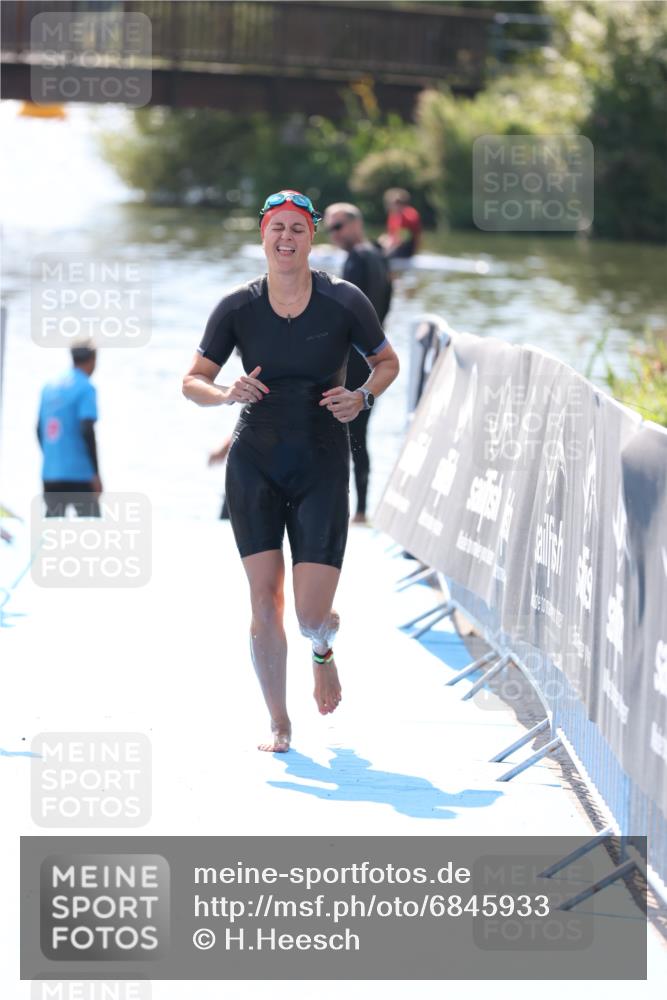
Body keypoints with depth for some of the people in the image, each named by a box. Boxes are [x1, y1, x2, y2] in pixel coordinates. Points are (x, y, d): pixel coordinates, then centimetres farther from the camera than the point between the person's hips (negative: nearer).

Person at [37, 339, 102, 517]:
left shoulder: (49, 387, 12)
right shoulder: (86, 388, -8)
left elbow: (39, 429, 17)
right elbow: (87, 431, -16)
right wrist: (96, 474, -13)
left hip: (50, 474, 6)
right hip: (79, 474, -6)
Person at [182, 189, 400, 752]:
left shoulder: (343, 301, -5)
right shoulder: (237, 308, -2)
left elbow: (387, 361, 10)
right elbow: (193, 381, 2)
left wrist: (361, 398, -10)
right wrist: (225, 394, -19)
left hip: (322, 466, -1)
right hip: (254, 463, 1)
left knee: (312, 616, -7)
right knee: (264, 600, -7)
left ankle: (324, 649, 32)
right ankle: (279, 724, 9)